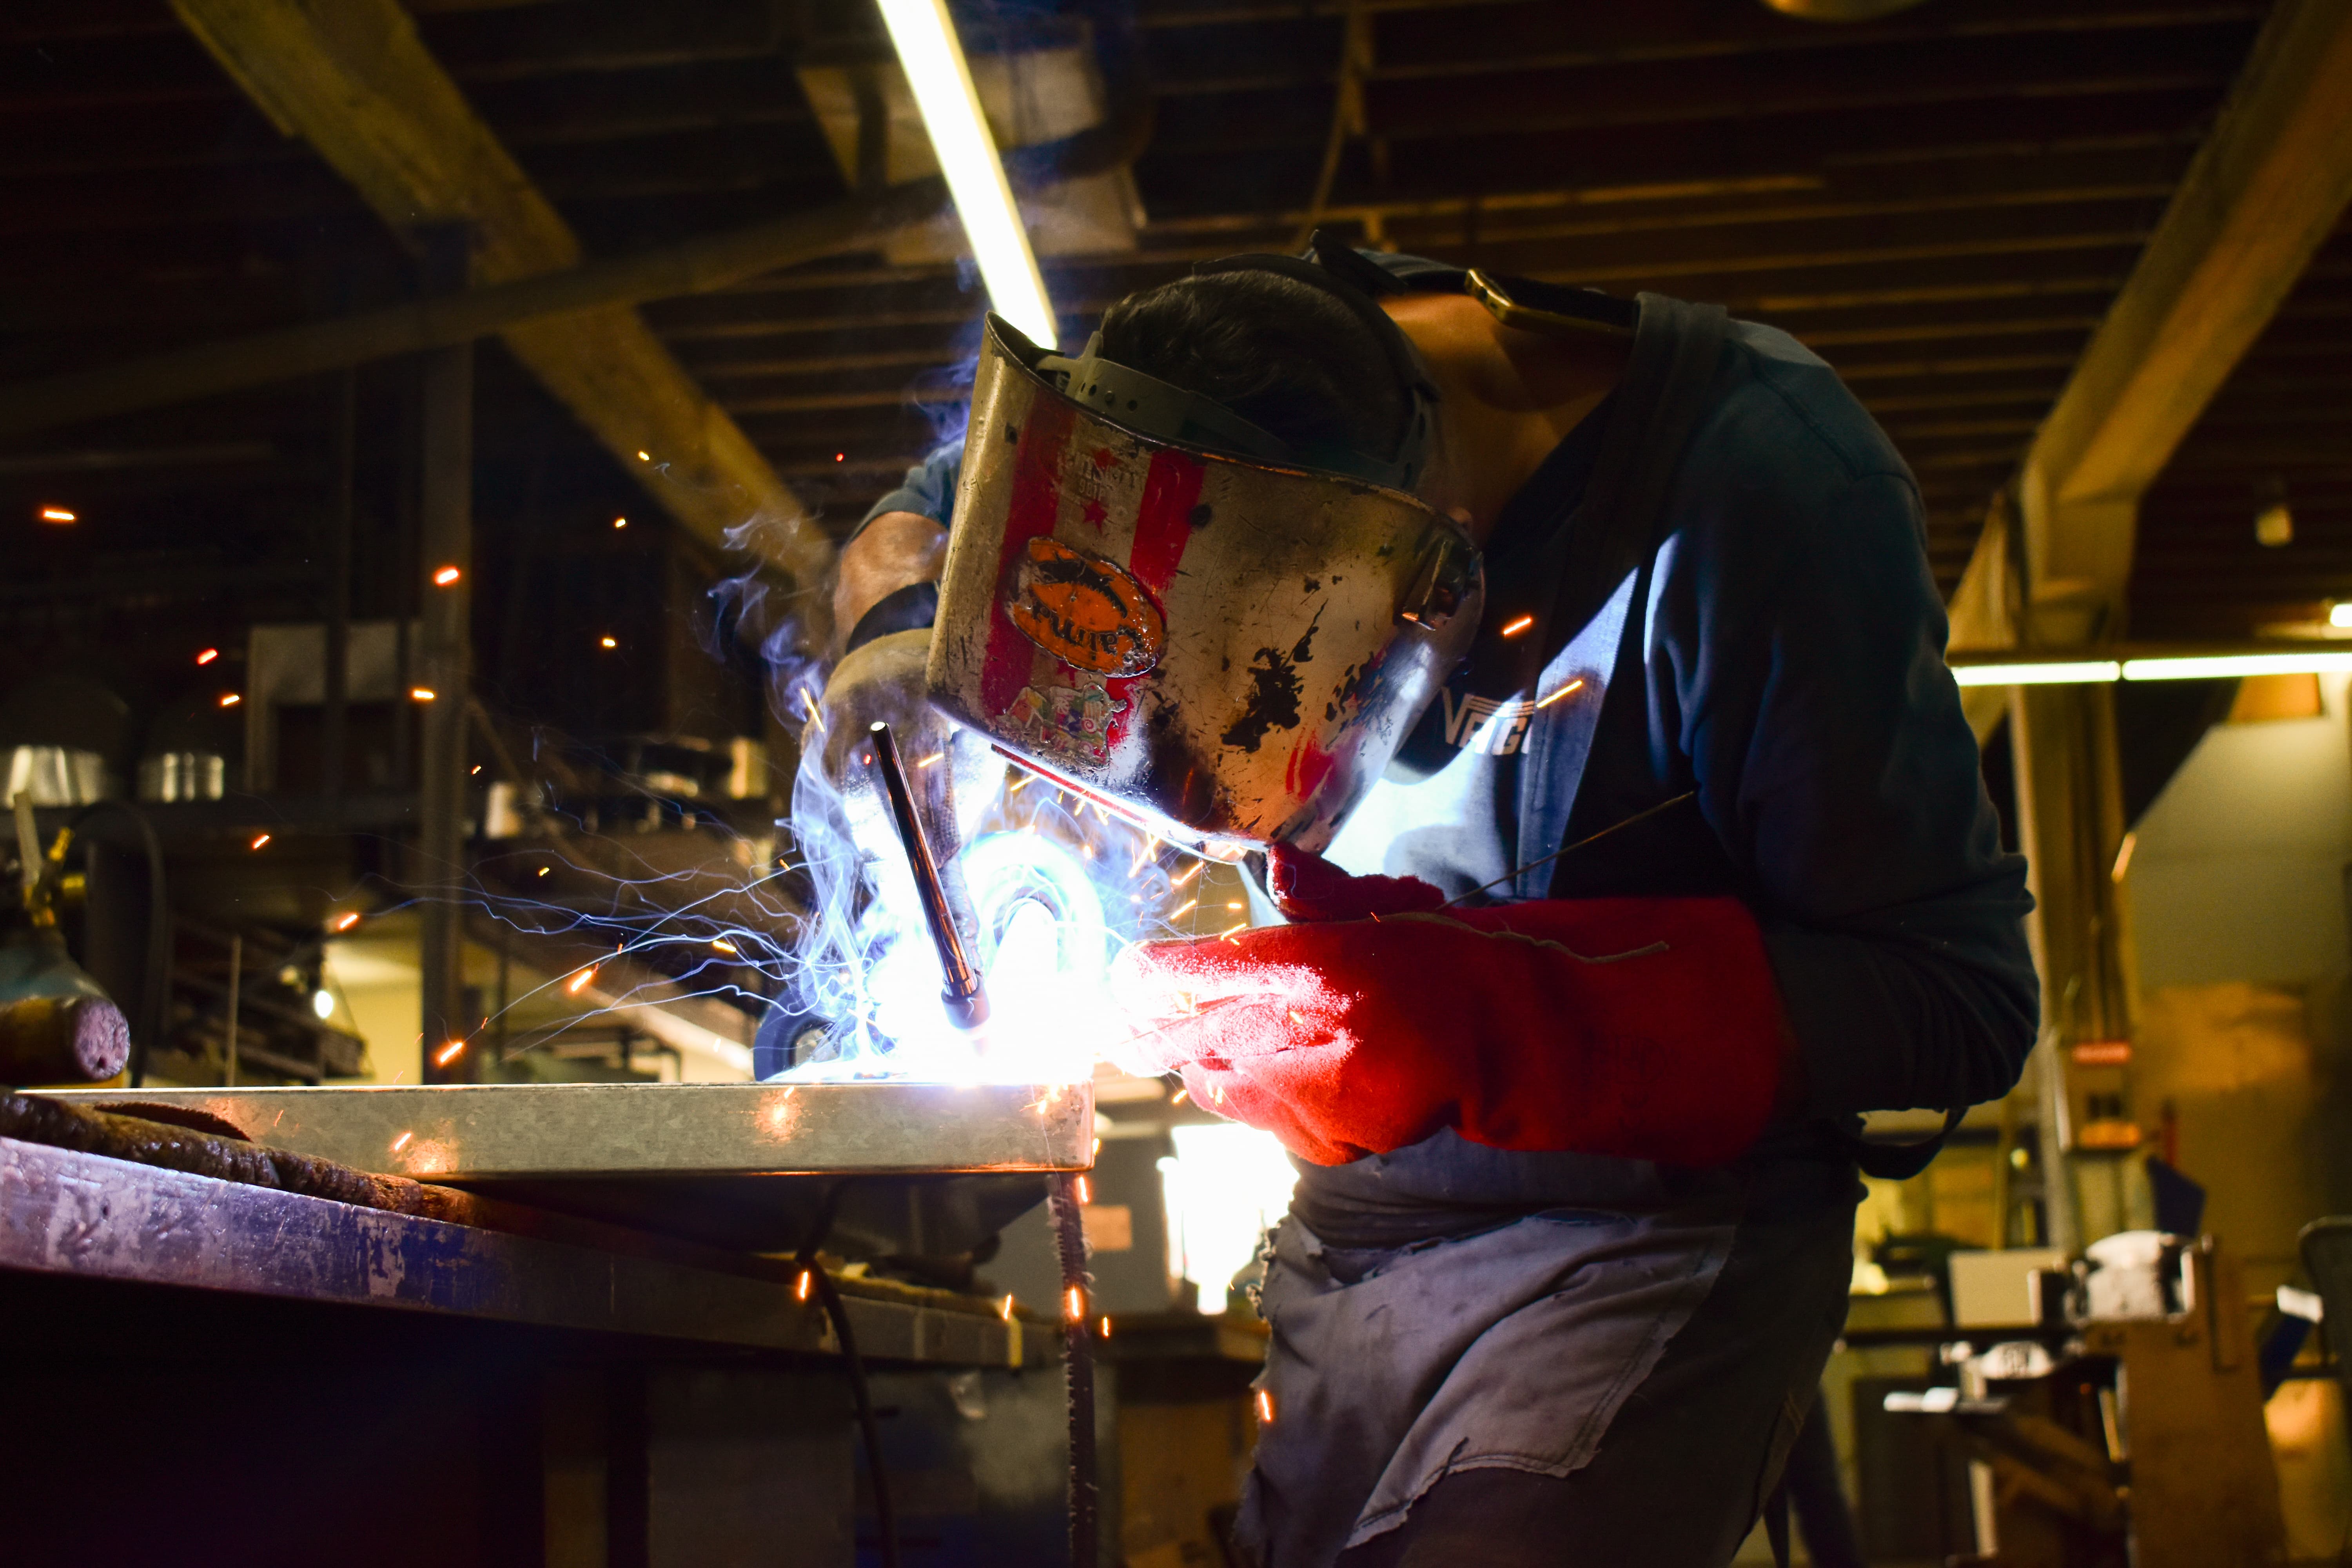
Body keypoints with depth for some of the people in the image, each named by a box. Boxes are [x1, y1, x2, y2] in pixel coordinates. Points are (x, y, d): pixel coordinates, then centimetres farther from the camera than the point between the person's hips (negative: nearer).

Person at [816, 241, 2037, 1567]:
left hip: (1655, 1220, -5)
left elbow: (1966, 1000, -21)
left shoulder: (1755, 476, -23)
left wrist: (1483, 1019, -32)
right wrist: (903, 661, -13)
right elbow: (923, 514, 12)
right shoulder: (1234, 384, -8)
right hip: (1357, 1210, 5)